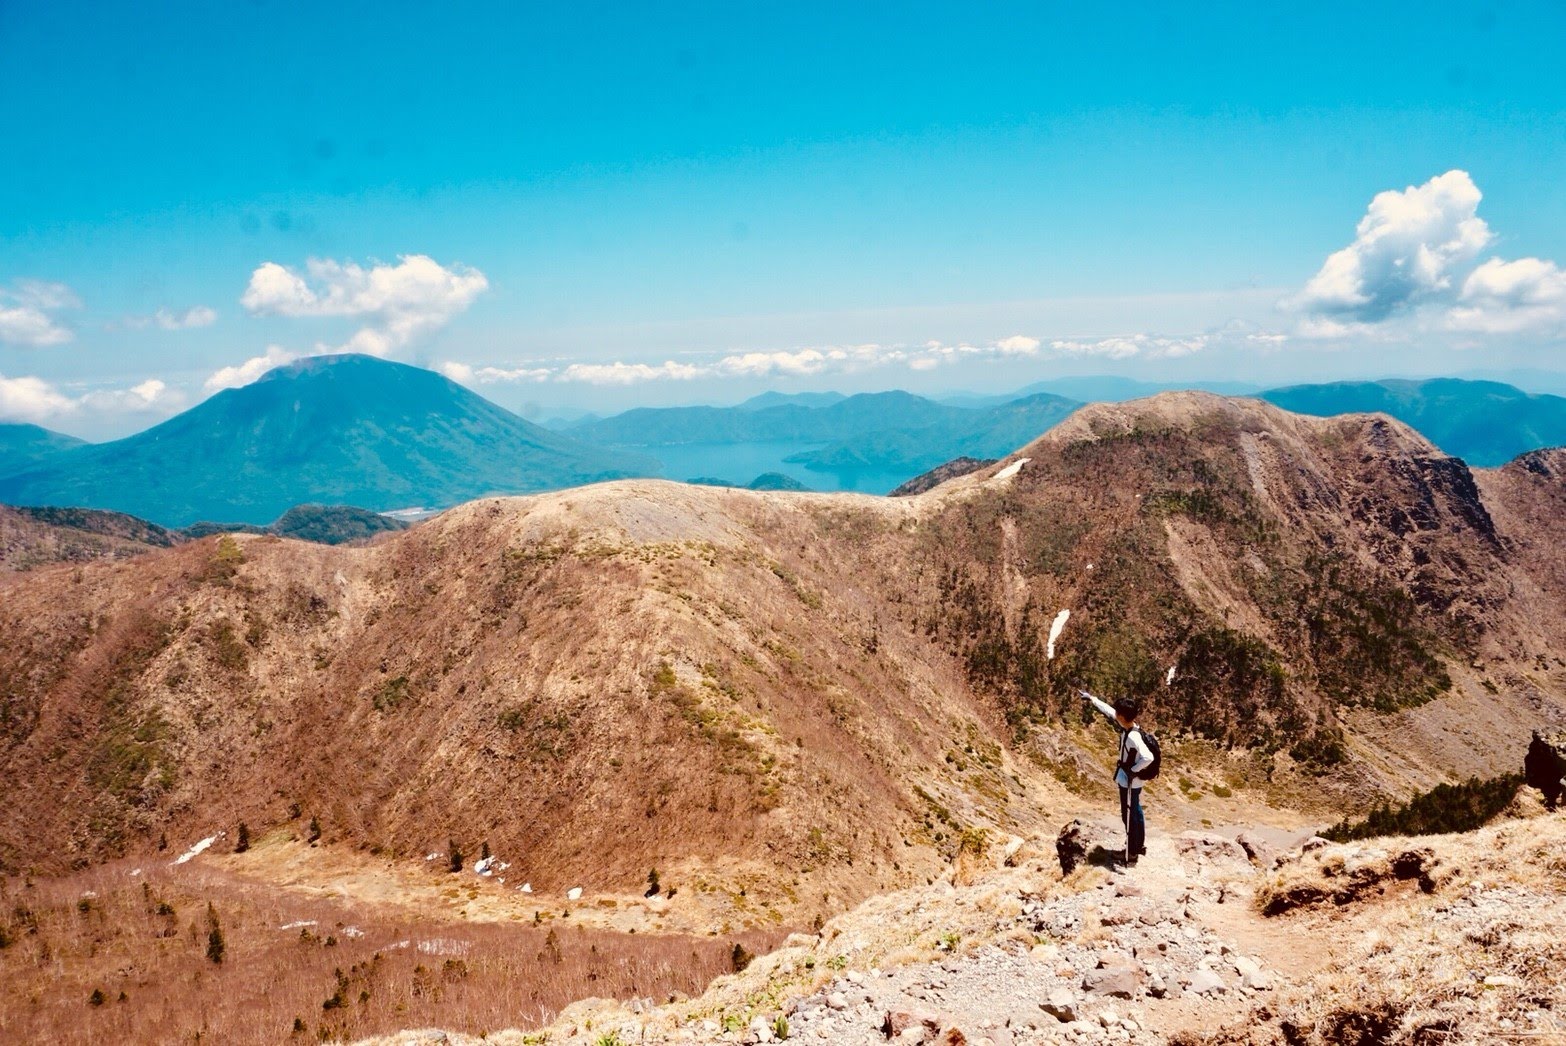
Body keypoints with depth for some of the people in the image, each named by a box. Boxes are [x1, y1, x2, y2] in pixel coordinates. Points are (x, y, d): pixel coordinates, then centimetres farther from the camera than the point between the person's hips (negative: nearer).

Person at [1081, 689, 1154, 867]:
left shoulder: (1133, 736, -31)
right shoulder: (1127, 727, -5)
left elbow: (1148, 757, -42)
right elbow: (1108, 710, 10)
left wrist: (1133, 770, -27)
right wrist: (1092, 699, 18)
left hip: (1129, 783, -9)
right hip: (1128, 781, 9)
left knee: (1129, 816, 5)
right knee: (1135, 813, 23)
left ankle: (1132, 853, 18)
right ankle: (1140, 845, 40)